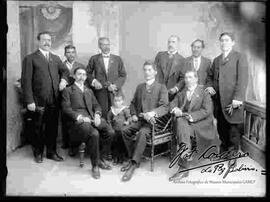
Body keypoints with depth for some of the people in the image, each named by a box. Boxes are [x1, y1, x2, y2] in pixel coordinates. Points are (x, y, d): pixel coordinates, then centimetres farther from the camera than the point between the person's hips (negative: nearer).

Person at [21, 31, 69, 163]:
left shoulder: (55, 58, 16)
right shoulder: (30, 58, -1)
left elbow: (64, 70, 27)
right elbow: (26, 81, -7)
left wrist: (63, 79, 4)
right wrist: (29, 101, -14)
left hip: (54, 101, 4)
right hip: (38, 101, -4)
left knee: (53, 127, 10)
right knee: (38, 128, 9)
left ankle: (51, 152, 25)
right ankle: (38, 153, 26)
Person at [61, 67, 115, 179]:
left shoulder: (89, 91, 30)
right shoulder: (68, 90, 13)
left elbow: (96, 105, 21)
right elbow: (66, 108, 0)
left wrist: (97, 114, -2)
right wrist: (79, 117, -15)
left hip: (93, 118, 5)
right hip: (78, 120, -5)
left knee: (110, 132, -22)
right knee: (94, 134, -34)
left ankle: (99, 158, -2)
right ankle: (95, 165, -17)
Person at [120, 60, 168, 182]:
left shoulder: (161, 87, 4)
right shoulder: (139, 87, 20)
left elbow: (164, 107, -8)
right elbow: (133, 103, 28)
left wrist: (152, 113, -27)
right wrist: (133, 114, 7)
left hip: (153, 121, -5)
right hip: (139, 120, 5)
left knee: (142, 133, -34)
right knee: (125, 131, -22)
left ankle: (133, 165, -31)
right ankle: (132, 159, -8)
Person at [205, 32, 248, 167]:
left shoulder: (240, 58, 0)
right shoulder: (216, 60, 19)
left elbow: (242, 79, -9)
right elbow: (210, 76, 26)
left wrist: (238, 98, -18)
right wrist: (209, 85, 4)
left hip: (232, 101, -5)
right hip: (218, 101, 5)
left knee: (233, 129, 1)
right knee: (221, 128, 10)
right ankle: (223, 151, 26)